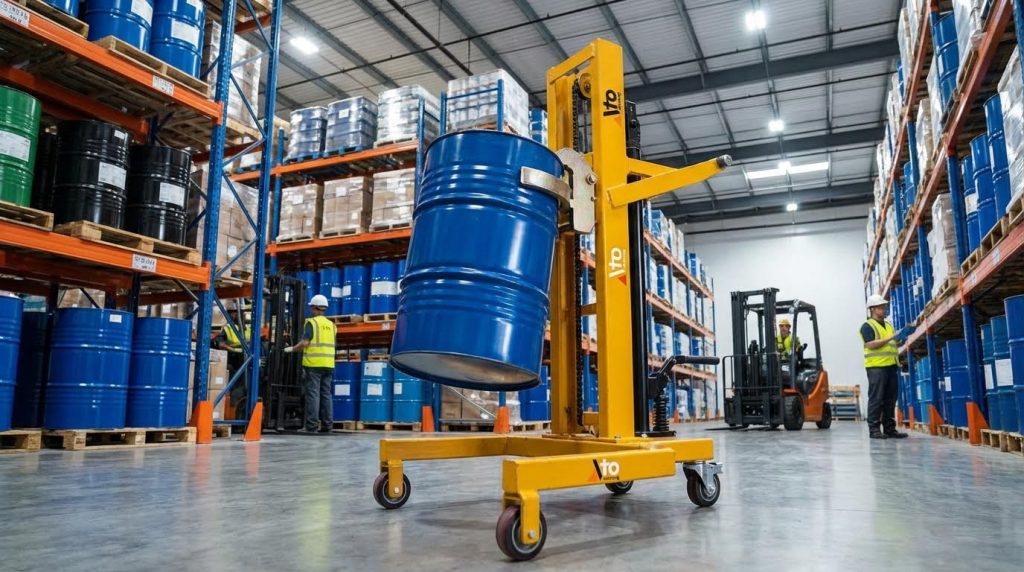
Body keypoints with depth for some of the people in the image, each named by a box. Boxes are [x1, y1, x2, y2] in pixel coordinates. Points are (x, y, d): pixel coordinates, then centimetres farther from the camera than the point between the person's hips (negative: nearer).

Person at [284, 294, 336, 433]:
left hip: (314, 363, -6)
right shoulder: (331, 324, 14)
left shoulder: (311, 322, -5)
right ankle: (327, 425, 9)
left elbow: (305, 342, -12)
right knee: (326, 394, 8)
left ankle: (311, 425, -5)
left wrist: (292, 349, 1)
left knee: (313, 394, -4)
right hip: (328, 364, 6)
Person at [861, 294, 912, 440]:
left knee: (890, 399, 7)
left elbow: (894, 344, 25)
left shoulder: (888, 325, 21)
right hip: (876, 366, -7)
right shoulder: (867, 326, -3)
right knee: (876, 399, -6)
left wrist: (900, 338, 5)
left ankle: (889, 428, 12)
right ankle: (874, 429, -4)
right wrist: (891, 337, -16)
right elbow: (871, 344, -15)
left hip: (891, 366, 7)